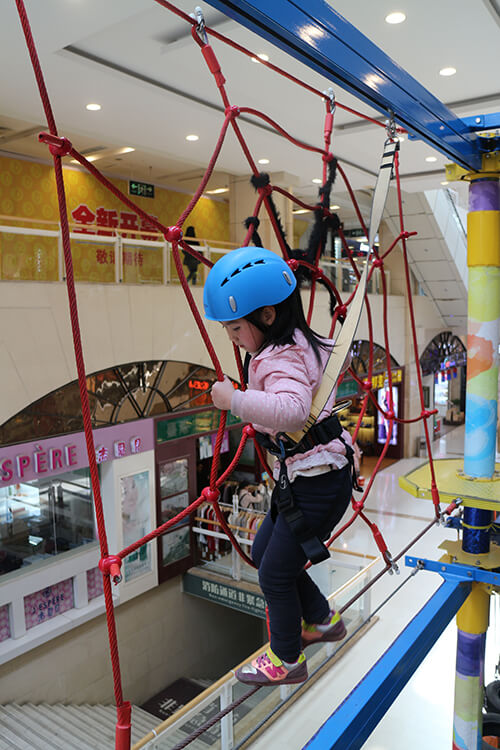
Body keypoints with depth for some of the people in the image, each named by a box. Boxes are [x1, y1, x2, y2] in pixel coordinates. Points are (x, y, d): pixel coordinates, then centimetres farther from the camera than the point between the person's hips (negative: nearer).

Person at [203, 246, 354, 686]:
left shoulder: (280, 359, -24)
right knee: (264, 552, 22)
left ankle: (287, 660, 30)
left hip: (319, 483, -10)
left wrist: (234, 400, -40)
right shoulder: (297, 345, 7)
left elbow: (293, 410, -44)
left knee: (276, 574, 5)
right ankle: (322, 621, 40)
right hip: (302, 474, 10)